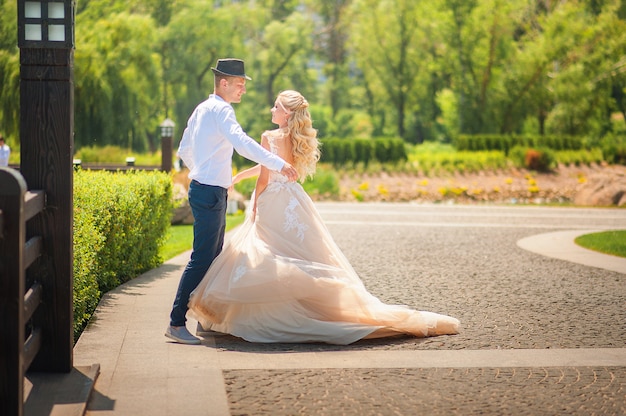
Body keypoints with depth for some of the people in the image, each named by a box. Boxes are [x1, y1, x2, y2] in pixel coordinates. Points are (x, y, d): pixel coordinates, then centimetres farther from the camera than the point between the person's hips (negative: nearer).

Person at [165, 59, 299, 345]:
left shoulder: (202, 109, 17)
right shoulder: (220, 110, -13)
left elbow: (184, 151, 24)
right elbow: (241, 142, -30)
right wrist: (278, 164, -34)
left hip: (204, 189, 10)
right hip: (210, 193, -10)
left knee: (213, 257, 14)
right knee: (201, 259, -10)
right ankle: (176, 323, -10)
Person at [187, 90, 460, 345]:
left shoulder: (270, 137, -10)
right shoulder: (296, 139, 11)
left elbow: (264, 178, -11)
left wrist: (254, 207, 2)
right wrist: (241, 175, 34)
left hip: (273, 203, -7)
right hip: (293, 200, 7)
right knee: (301, 261, 10)